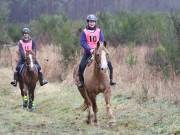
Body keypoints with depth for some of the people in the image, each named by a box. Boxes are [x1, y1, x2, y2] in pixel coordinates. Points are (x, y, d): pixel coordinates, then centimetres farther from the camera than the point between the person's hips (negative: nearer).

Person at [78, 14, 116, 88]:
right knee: (81, 66, -19)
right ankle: (81, 81, -3)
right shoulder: (84, 32, 1)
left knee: (109, 64, -11)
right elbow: (83, 42, -9)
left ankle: (110, 79, 2)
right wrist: (90, 49, -22)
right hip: (88, 52, -2)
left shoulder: (99, 31, 6)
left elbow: (102, 41, 1)